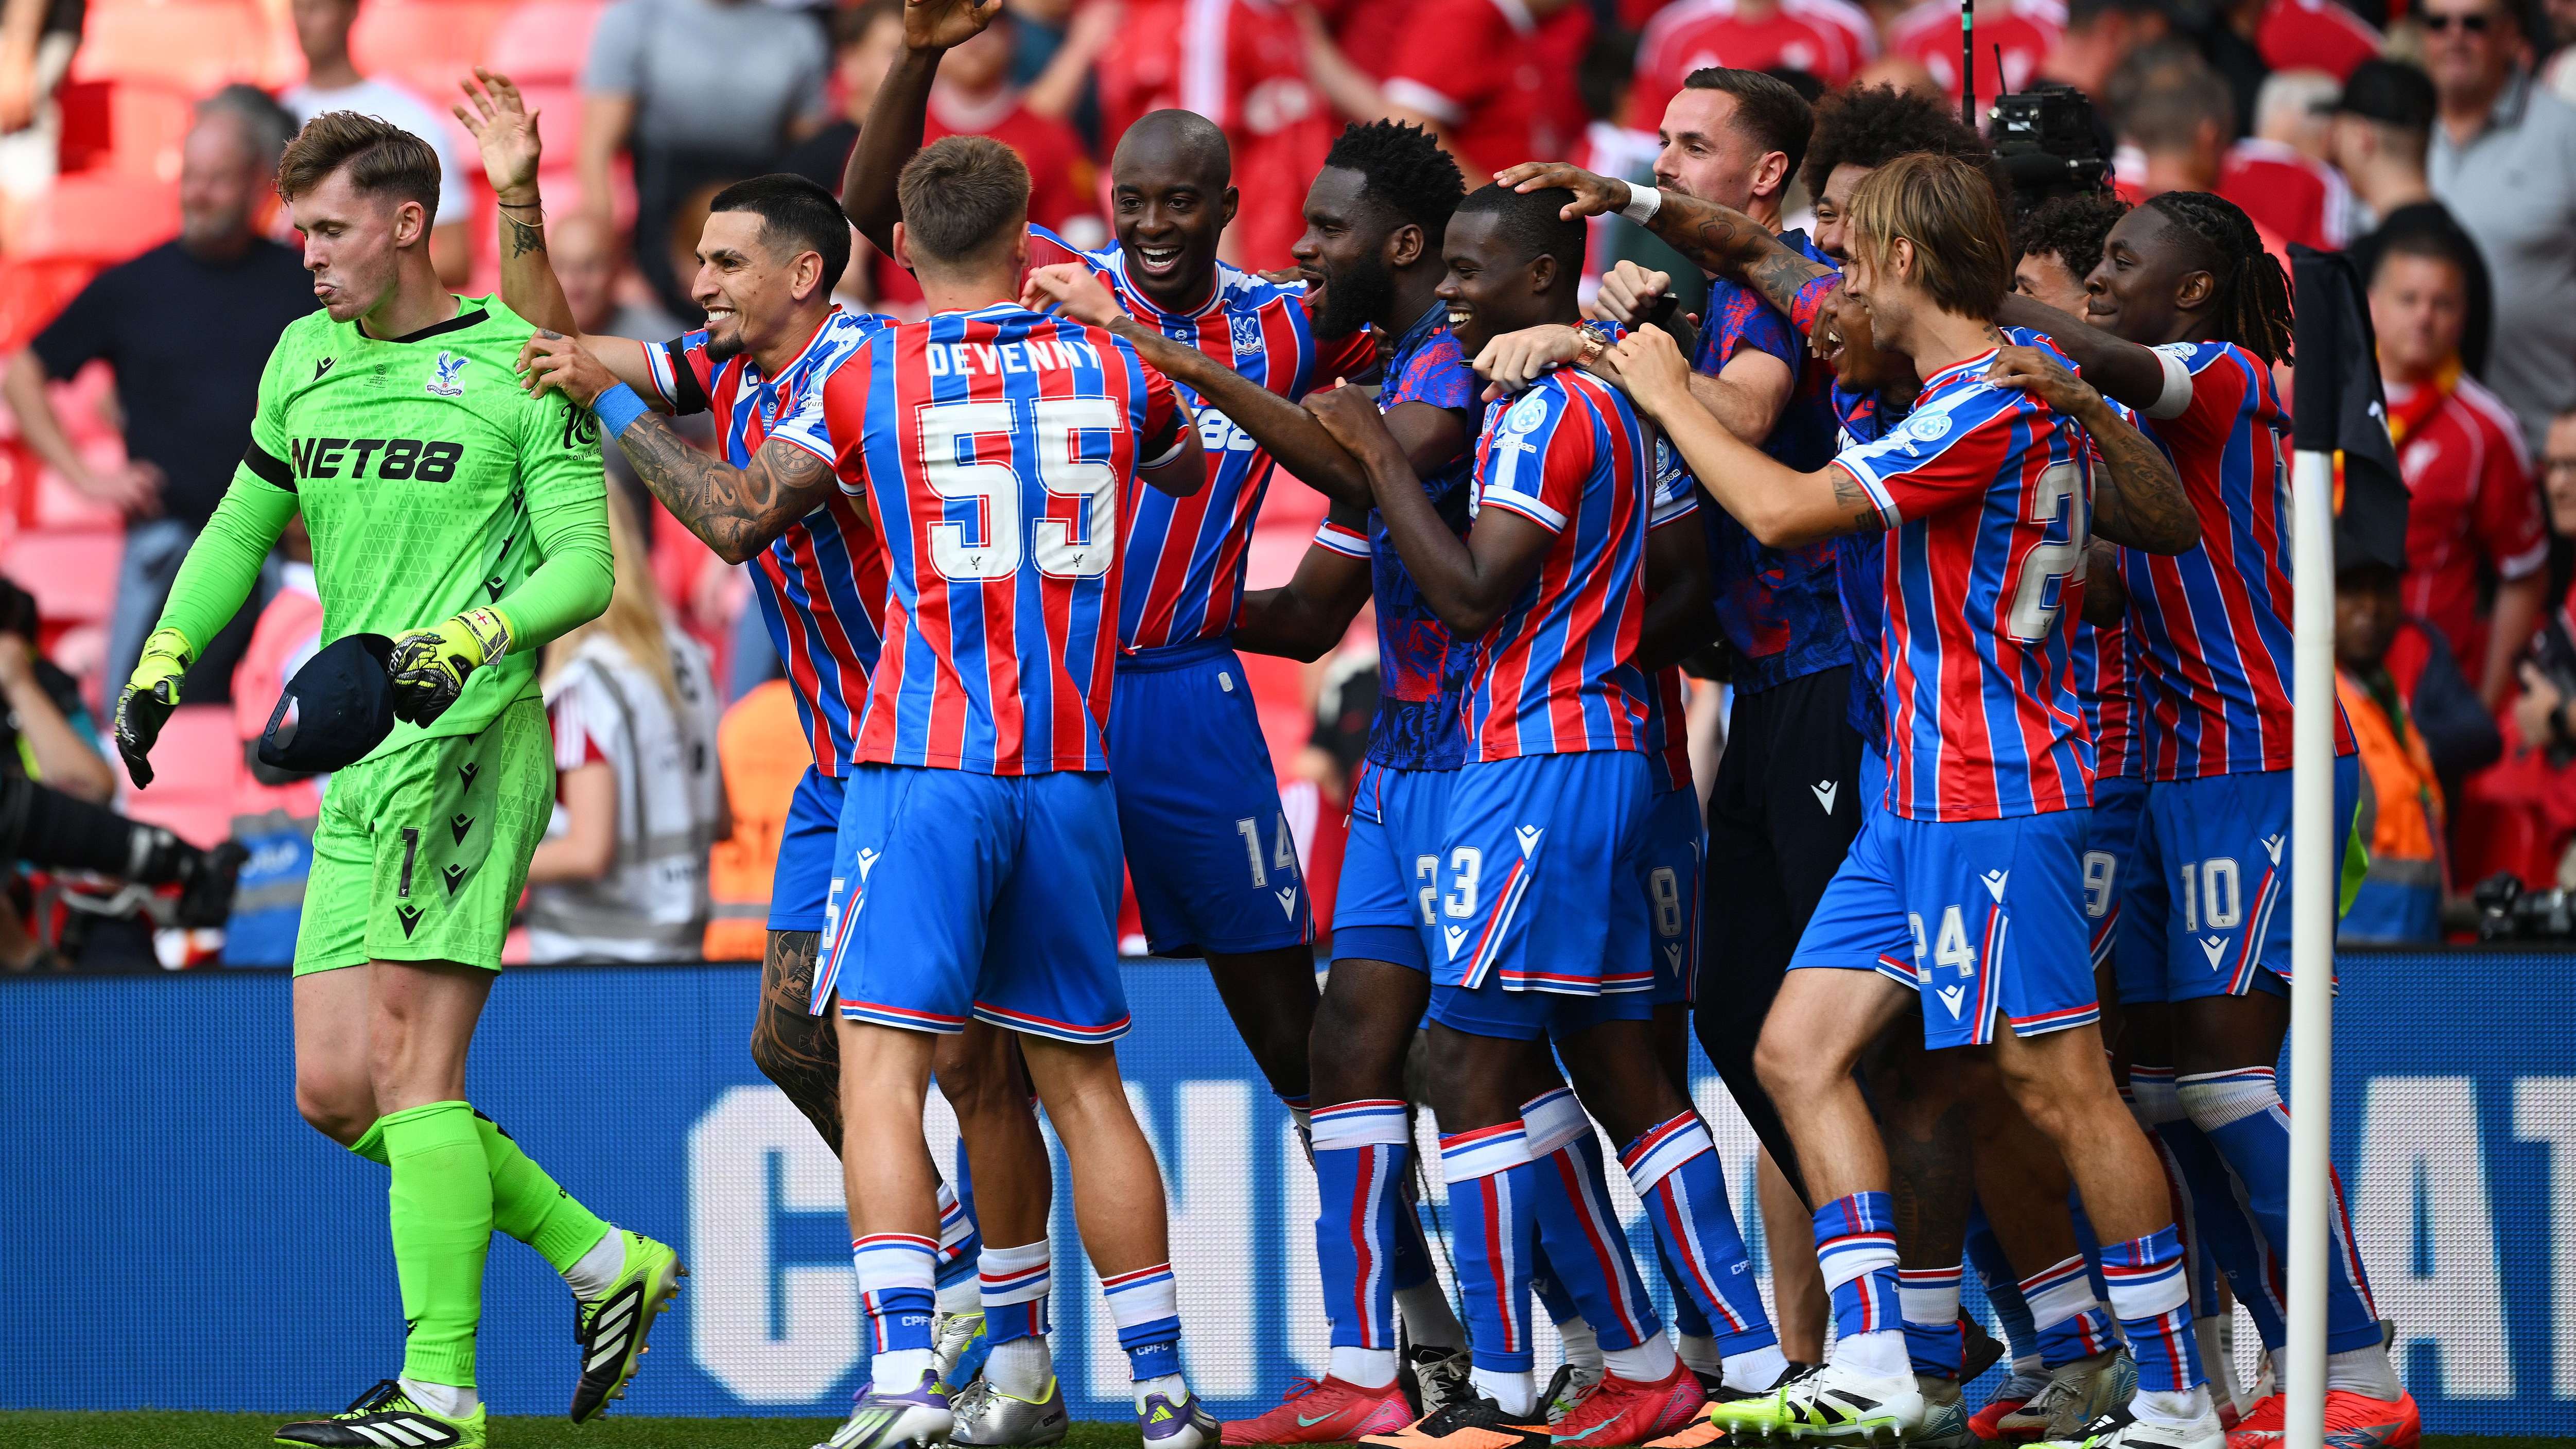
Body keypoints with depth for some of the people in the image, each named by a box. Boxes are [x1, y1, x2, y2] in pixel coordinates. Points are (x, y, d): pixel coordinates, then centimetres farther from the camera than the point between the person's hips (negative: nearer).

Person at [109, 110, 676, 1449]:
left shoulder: (518, 365, -3)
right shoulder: (305, 359, 16)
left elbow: (583, 565, -8)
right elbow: (244, 524, 27)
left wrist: (469, 637, -23)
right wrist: (164, 661, 16)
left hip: (468, 743, -8)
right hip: (356, 765, 8)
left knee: (412, 1065, -14)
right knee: (335, 1090, 3)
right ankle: (603, 1262, 15)